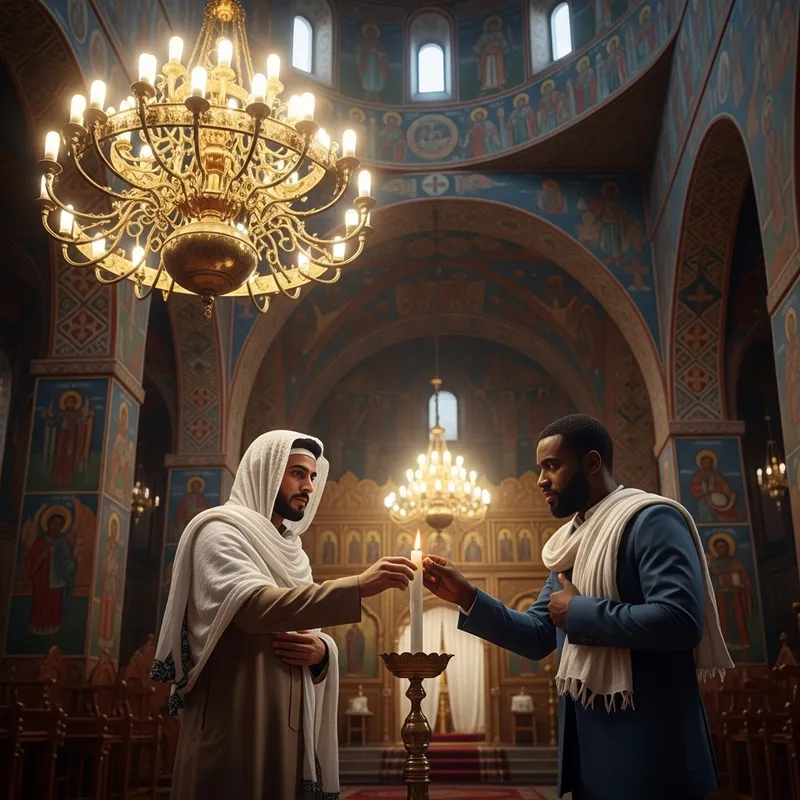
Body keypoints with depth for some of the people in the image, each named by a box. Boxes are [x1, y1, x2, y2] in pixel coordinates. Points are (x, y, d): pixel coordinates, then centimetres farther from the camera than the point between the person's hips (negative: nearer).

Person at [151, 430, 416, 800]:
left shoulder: (290, 551, 18)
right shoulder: (221, 531, -6)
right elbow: (255, 605, -25)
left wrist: (321, 650, -7)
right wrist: (358, 586, -30)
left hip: (290, 727, 8)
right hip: (235, 726, -7)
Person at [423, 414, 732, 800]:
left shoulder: (652, 519, -13)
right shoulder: (572, 542, 13)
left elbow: (680, 620, -26)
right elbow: (538, 637, 12)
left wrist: (580, 612, -16)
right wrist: (466, 596, -1)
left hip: (647, 747, -8)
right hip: (587, 744, 8)